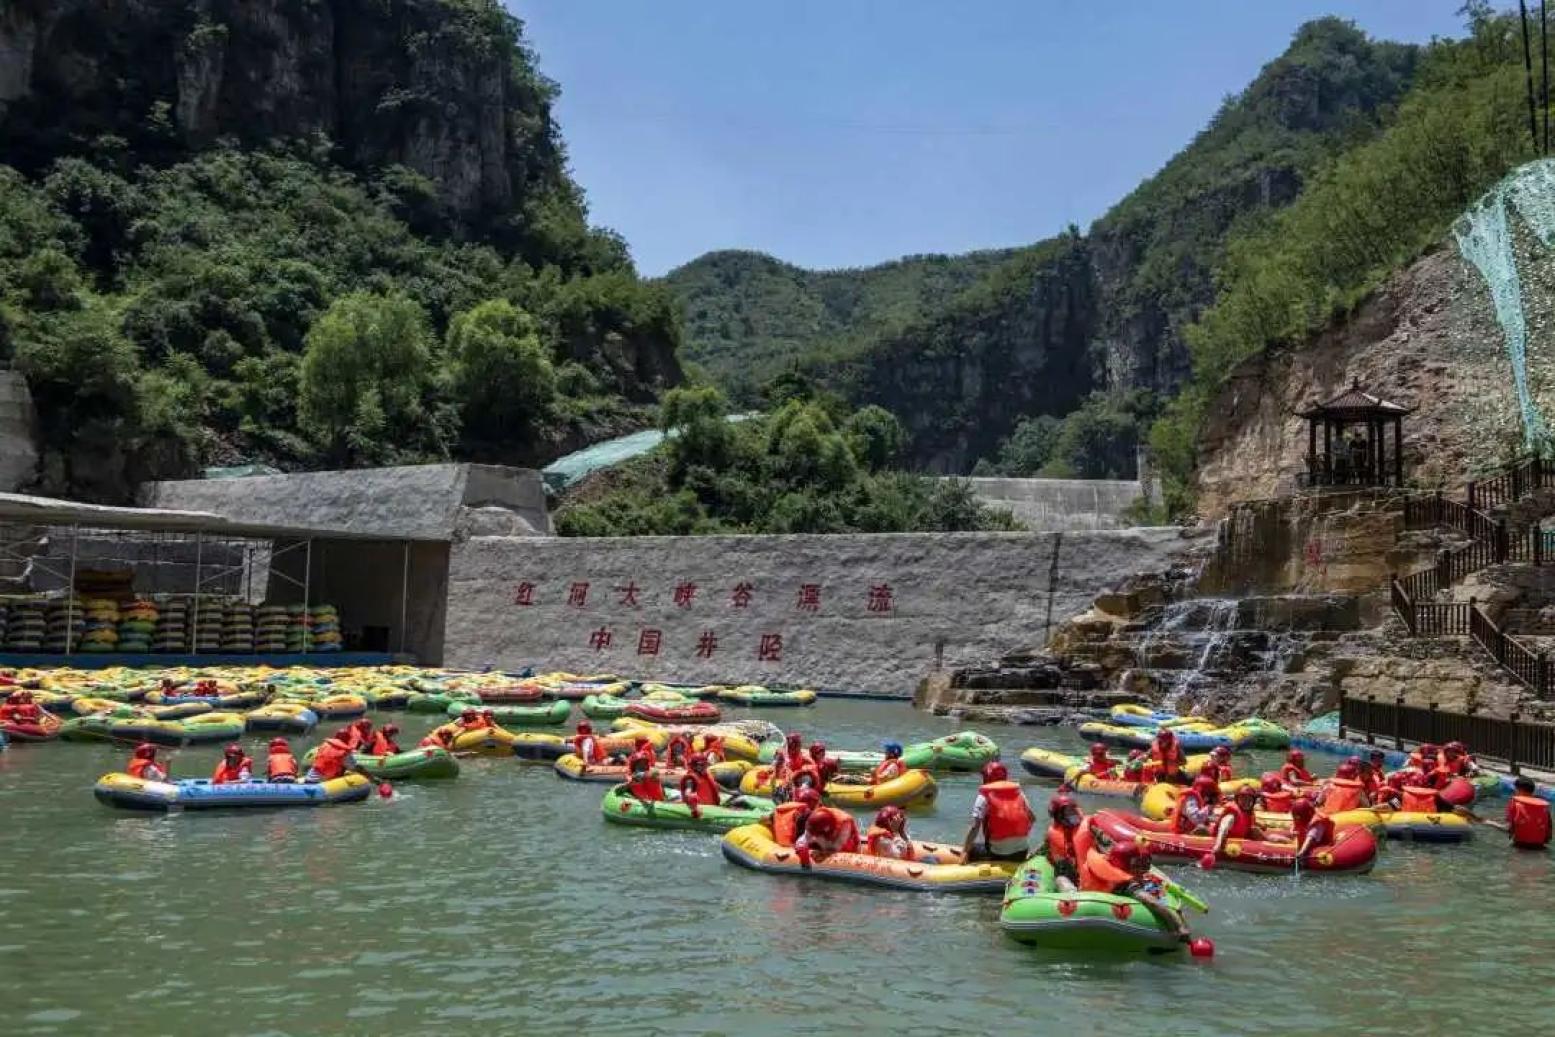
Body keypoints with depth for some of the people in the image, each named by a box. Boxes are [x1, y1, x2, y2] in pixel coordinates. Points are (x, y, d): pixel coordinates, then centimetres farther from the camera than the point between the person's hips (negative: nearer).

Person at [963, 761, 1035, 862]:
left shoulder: (984, 797, -6)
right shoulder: (1018, 793, 6)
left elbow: (974, 827, -13)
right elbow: (1032, 818, 9)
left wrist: (965, 851, -9)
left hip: (997, 855, -4)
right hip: (1021, 853, 4)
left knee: (971, 849, 18)